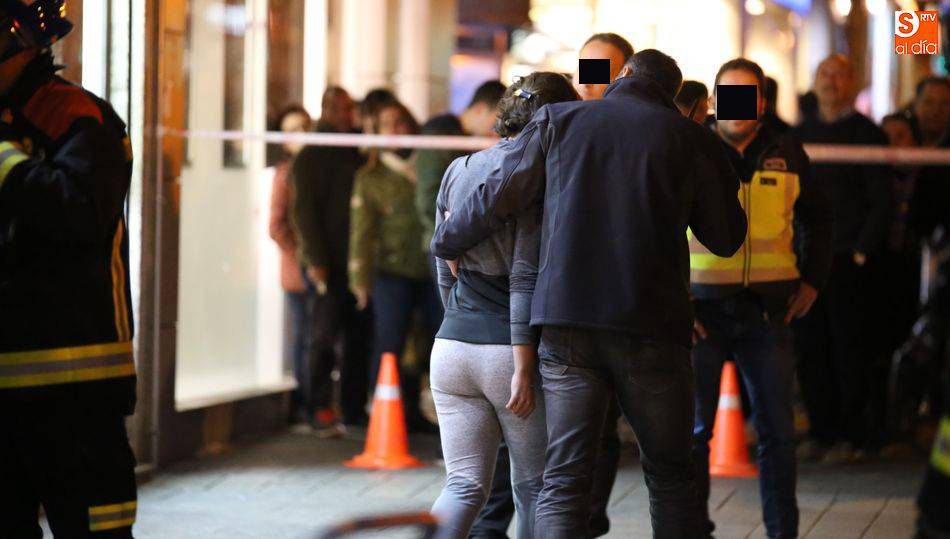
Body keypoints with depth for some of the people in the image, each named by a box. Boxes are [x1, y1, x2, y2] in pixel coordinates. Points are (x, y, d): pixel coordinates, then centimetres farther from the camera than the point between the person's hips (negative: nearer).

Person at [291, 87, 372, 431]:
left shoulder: (355, 154, 18)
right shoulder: (311, 157, -2)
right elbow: (305, 210, -8)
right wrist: (316, 259, -16)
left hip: (354, 261, 6)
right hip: (326, 263, -6)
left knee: (359, 335, 4)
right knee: (324, 335, -5)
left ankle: (355, 408, 9)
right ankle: (321, 409, 0)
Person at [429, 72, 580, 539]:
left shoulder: (457, 172, 10)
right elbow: (525, 278, -14)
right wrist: (524, 368, -14)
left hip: (453, 345, 5)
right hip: (510, 352, -5)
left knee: (464, 486, 4)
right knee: (534, 486, 10)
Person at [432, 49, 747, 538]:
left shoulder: (557, 120, 7)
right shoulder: (692, 139, 6)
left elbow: (498, 197, 8)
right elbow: (725, 238, 12)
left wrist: (446, 243, 27)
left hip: (566, 319, 0)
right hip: (651, 326, 0)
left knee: (563, 480, -1)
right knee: (670, 476, 13)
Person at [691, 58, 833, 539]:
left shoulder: (786, 154, 6)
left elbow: (817, 215, 23)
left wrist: (812, 279, 14)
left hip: (767, 310, 2)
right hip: (701, 308, -2)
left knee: (778, 429, 4)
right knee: (693, 427, 0)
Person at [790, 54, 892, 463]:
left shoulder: (866, 133, 0)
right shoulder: (801, 134, 15)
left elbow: (881, 201, -2)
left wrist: (862, 250, -10)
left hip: (848, 261, -5)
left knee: (848, 348, -3)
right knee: (809, 348, 3)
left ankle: (851, 435, 3)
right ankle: (821, 431, 11)